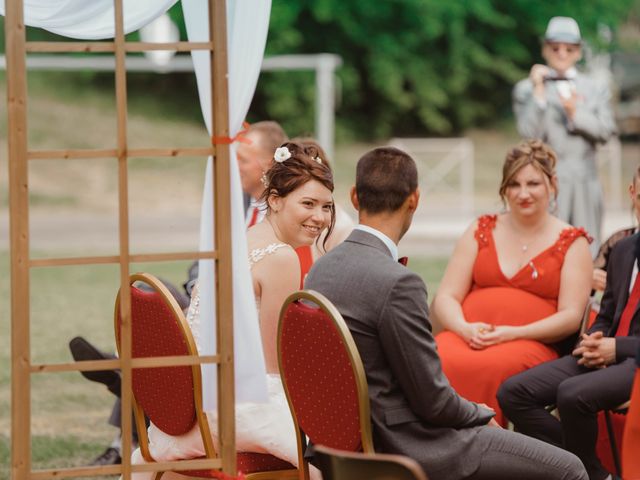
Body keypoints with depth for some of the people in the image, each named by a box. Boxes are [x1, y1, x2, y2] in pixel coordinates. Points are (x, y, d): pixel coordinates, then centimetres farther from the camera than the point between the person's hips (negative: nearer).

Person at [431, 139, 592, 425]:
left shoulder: (572, 243, 11)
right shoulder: (481, 232, 19)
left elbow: (571, 316, 1)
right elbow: (445, 299, 13)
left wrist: (513, 334, -14)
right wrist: (465, 329, -11)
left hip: (532, 344, -2)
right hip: (467, 335, 2)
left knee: (490, 367, -39)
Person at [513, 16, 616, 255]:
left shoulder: (597, 89, 15)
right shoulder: (526, 89, 5)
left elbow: (606, 131, 3)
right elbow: (529, 132, -7)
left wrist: (575, 113, -11)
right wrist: (539, 92, -11)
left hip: (585, 184, 3)